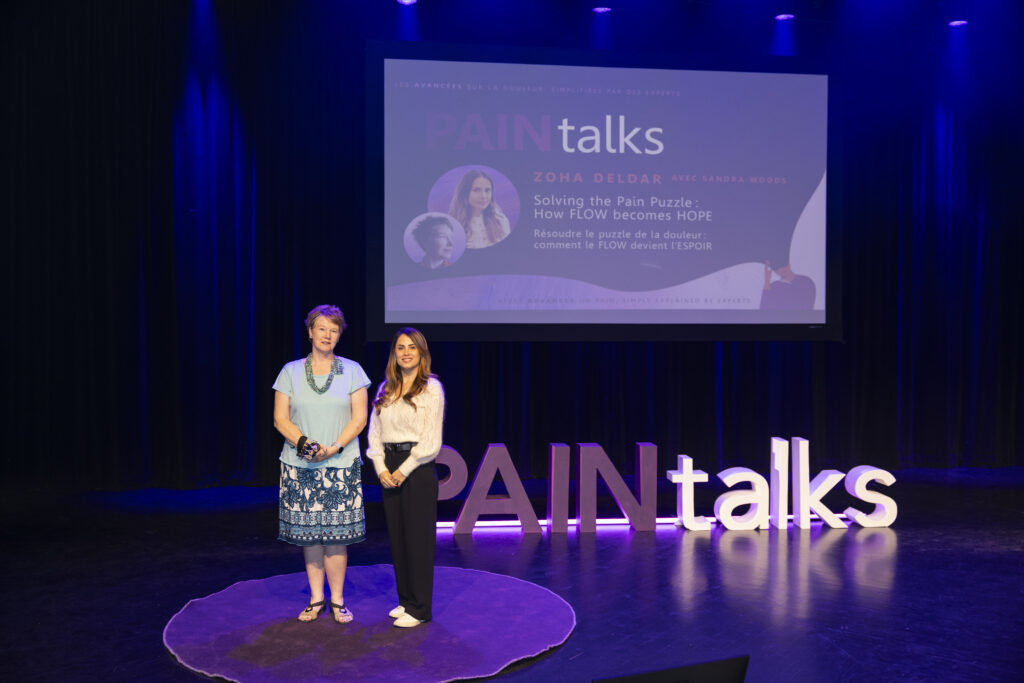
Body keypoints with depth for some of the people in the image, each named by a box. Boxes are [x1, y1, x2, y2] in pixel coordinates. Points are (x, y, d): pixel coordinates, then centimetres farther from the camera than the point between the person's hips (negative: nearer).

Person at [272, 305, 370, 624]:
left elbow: (359, 418, 0)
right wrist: (304, 442, -14)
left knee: (336, 536, -1)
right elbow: (280, 418, 2)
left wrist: (334, 448, -13)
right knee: (308, 534, 6)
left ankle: (337, 600, 13)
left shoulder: (352, 370, 5)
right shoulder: (291, 371, 7)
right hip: (300, 465, 1)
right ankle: (316, 598, 19)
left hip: (341, 465, -1)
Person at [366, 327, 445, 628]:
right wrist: (381, 468, -4)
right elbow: (375, 431, 9)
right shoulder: (385, 389, 11)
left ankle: (419, 608, 9)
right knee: (396, 536, 12)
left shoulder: (431, 388, -6)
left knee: (418, 538, -1)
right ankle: (405, 599, 25)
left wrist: (405, 469, -12)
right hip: (389, 469, 6)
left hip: (418, 467, -6)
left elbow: (431, 439, -11)